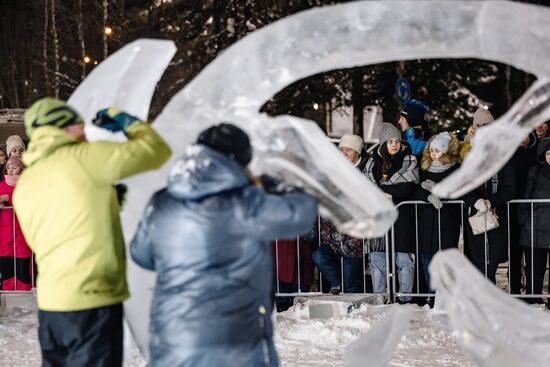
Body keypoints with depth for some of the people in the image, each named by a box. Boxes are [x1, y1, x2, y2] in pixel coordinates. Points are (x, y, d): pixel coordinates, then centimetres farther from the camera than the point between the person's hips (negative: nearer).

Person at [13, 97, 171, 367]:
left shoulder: (24, 185, 10)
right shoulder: (84, 158, -10)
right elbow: (156, 151, -5)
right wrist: (126, 121, 12)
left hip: (50, 303, 7)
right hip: (93, 301, -7)